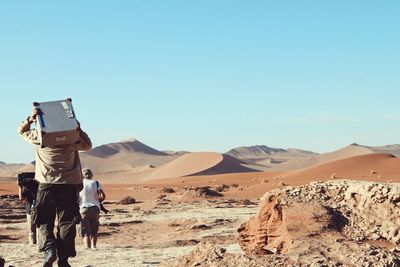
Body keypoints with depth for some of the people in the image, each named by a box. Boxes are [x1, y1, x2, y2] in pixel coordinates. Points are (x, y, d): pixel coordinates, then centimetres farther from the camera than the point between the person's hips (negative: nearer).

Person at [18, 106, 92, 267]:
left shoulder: (39, 137, -2)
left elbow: (21, 131, 17)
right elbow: (87, 145, 18)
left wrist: (30, 119, 2)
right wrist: (78, 129, 10)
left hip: (47, 185, 0)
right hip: (69, 186, 0)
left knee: (43, 222, 11)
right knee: (66, 223, 5)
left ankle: (49, 249, -13)